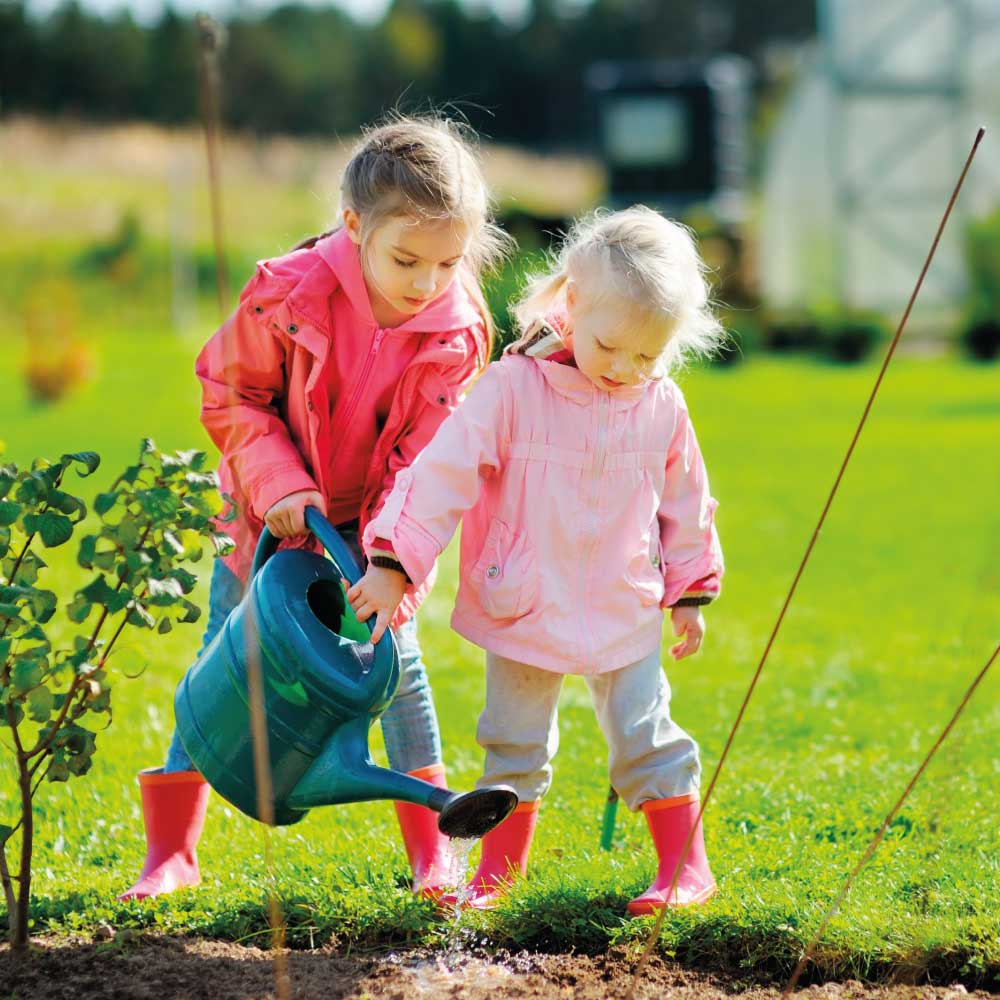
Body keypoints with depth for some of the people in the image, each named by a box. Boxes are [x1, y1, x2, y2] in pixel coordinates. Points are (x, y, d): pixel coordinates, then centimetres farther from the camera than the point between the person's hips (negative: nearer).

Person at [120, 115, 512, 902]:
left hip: (374, 521, 1)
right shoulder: (290, 296, -27)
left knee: (395, 653, -5)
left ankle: (431, 847, 9)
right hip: (272, 512, -1)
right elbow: (228, 394, -14)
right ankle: (170, 851, 8)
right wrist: (279, 485, -26)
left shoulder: (459, 331, -21)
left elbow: (422, 461, -17)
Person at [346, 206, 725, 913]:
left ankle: (687, 868, 16)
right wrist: (394, 563, -23)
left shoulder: (663, 407, -4)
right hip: (524, 610, -1)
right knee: (515, 743, 11)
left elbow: (684, 504, 10)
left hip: (625, 612, 1)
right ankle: (498, 872, 24)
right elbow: (445, 471, -18)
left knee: (645, 737, 5)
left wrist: (691, 592, 15)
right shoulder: (513, 388, -16)